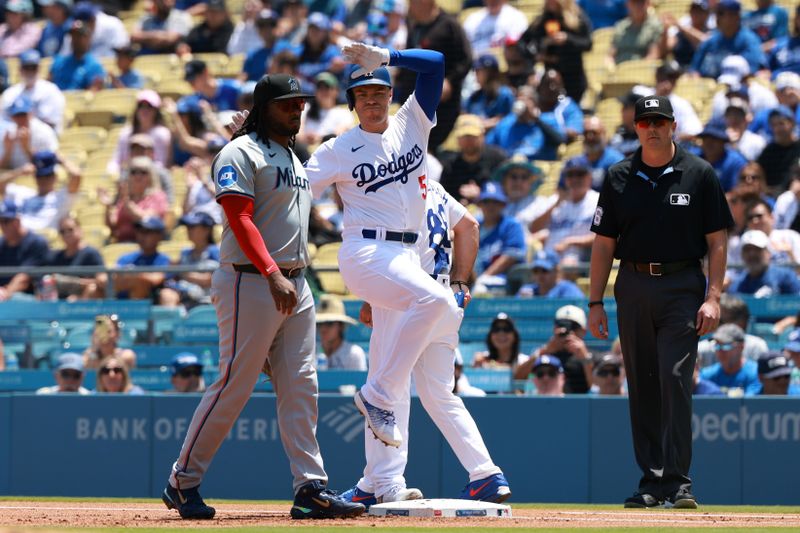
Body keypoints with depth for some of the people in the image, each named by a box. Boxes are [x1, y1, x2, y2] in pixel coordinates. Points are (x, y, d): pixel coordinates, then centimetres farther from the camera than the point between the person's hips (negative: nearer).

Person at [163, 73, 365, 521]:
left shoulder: (295, 161, 21)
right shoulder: (241, 153, -7)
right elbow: (240, 220, -17)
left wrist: (295, 279, 16)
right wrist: (273, 275, -27)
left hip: (295, 286, 8)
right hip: (251, 282, -8)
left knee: (300, 389, 3)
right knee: (234, 385, -7)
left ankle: (312, 487, 1)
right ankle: (183, 481, 3)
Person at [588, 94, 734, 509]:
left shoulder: (699, 175, 2)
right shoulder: (619, 178, 9)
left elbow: (717, 241, 1)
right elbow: (604, 244, 11)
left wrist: (713, 297, -8)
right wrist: (595, 302, 5)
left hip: (682, 288, -3)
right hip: (634, 288, 3)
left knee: (675, 378, -14)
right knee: (642, 385, 5)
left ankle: (677, 481, -13)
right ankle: (652, 480, 12)